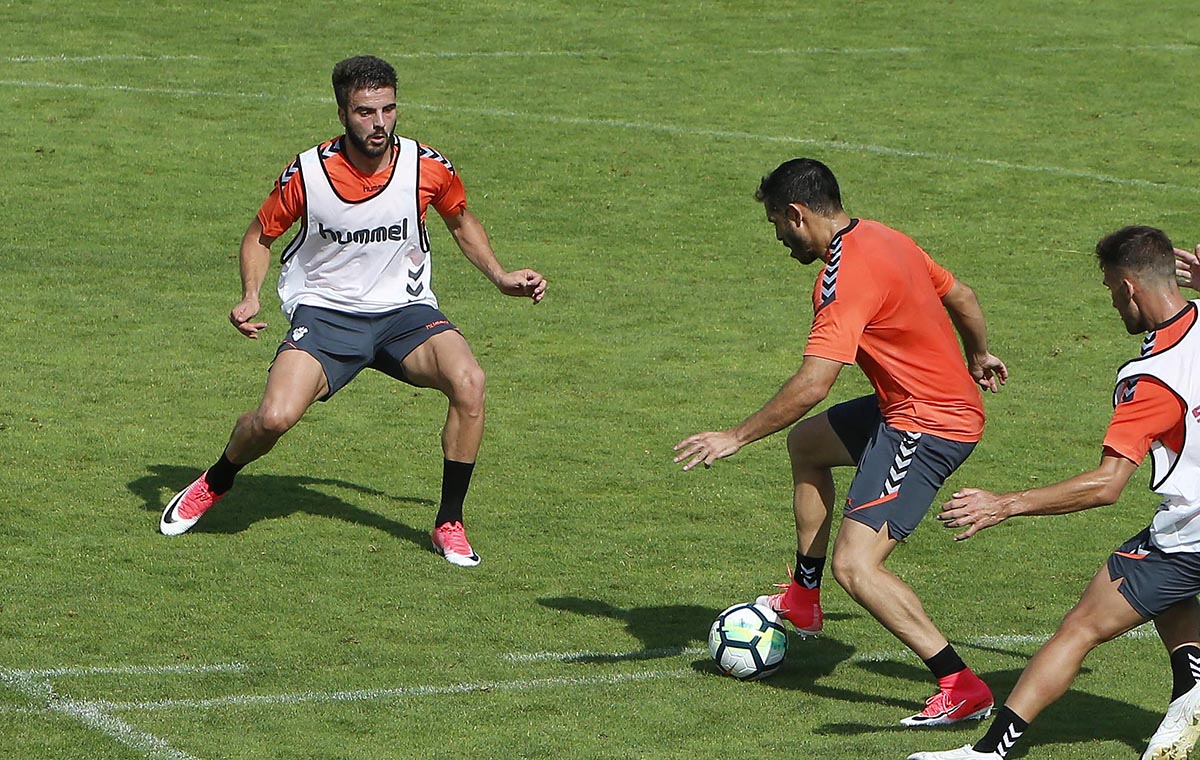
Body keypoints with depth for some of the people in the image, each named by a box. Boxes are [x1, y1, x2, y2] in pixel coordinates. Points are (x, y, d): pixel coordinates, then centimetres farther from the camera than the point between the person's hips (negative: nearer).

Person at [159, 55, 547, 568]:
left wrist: (501, 278, 3)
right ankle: (214, 484, 11)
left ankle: (449, 524, -10)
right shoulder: (307, 174, -12)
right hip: (325, 311, -2)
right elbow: (260, 236, 5)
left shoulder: (427, 167, -8)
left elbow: (461, 222, 15)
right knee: (274, 418, -26)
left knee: (468, 382, -28)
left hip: (404, 311, 2)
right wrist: (250, 297, -12)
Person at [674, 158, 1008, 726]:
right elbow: (960, 296, 20)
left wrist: (738, 437, -20)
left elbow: (812, 385, -28)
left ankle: (962, 687, -16)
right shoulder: (883, 238, 7)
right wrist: (978, 358, 39)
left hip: (928, 425, -11)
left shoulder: (847, 275, -23)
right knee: (806, 442, 29)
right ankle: (803, 601, 38)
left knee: (855, 566, -16)